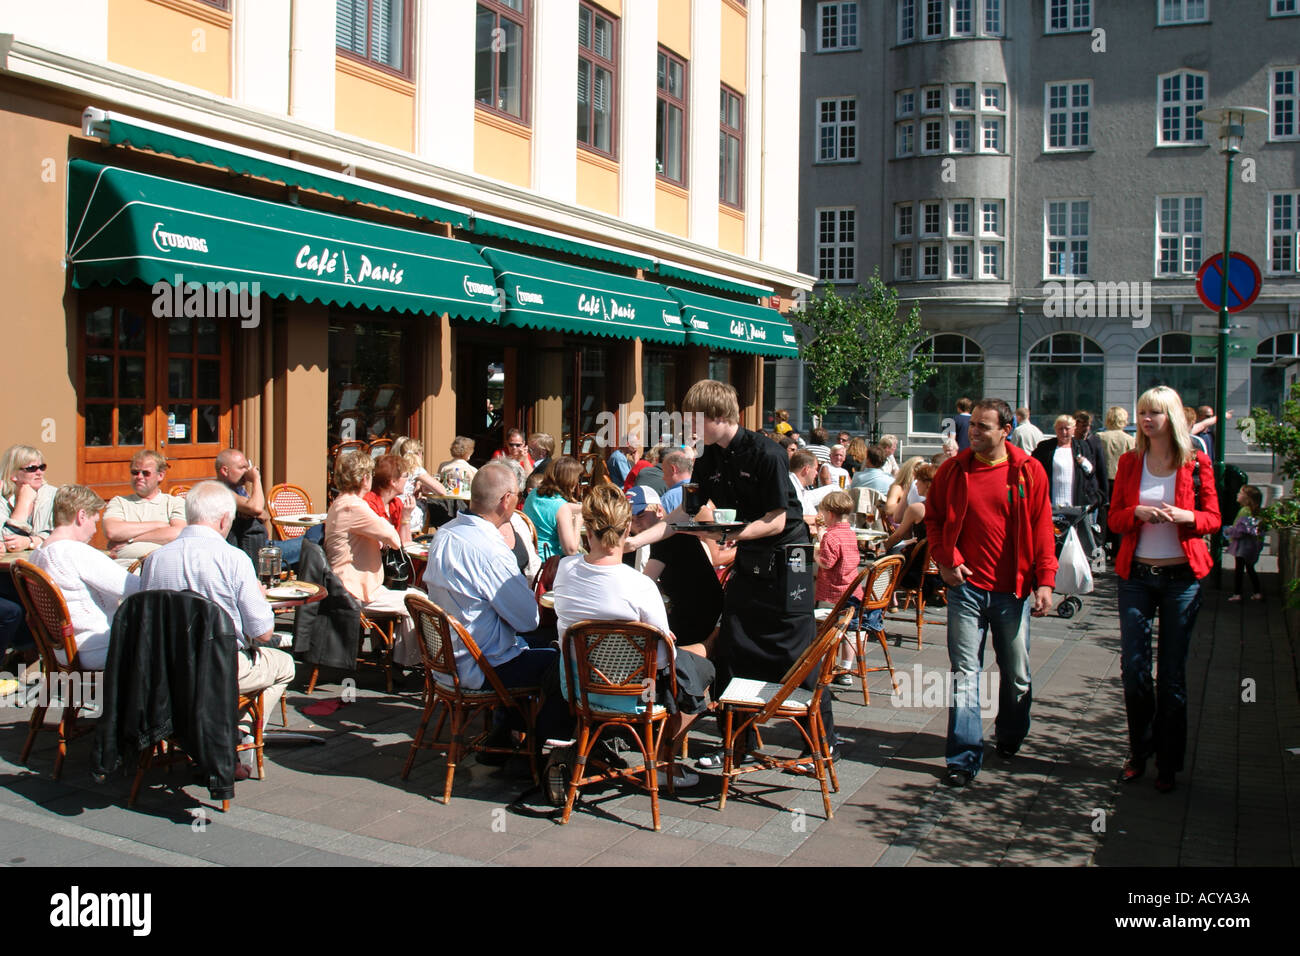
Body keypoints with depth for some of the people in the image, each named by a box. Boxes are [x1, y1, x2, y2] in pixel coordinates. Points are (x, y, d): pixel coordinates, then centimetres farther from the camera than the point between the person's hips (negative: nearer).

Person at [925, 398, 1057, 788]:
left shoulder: (1028, 471, -2)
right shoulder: (953, 470, 0)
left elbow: (1042, 529, -1)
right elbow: (933, 518, 10)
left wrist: (1044, 581, -6)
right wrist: (946, 561, -2)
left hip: (1013, 588, 0)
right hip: (966, 585, 0)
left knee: (1016, 674, 13)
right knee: (964, 673, -2)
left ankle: (1011, 737, 37)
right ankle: (964, 757, 3)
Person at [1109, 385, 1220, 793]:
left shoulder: (1196, 463, 0)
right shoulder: (1130, 462, 5)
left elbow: (1213, 518, 2)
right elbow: (1114, 519, 5)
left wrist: (1184, 516, -19)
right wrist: (1137, 512, -16)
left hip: (1182, 577, -2)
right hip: (1136, 576, 2)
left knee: (1172, 675, 5)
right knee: (1133, 669, 1)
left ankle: (1168, 763, 17)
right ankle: (1139, 753, 20)